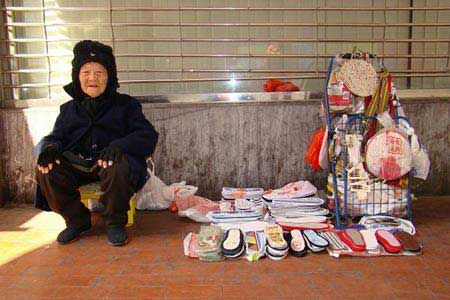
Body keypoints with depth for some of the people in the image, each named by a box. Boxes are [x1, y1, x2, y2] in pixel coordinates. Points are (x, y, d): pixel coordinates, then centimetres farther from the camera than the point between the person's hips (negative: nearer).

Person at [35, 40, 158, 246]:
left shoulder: (125, 105, 8)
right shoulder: (69, 109, 19)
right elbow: (54, 137, 16)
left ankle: (115, 222, -9)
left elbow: (149, 136, -3)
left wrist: (119, 145, -24)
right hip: (75, 165, 4)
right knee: (45, 170, -23)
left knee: (119, 166, -37)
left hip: (110, 163, -3)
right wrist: (48, 148, -12)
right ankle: (76, 221, 1)